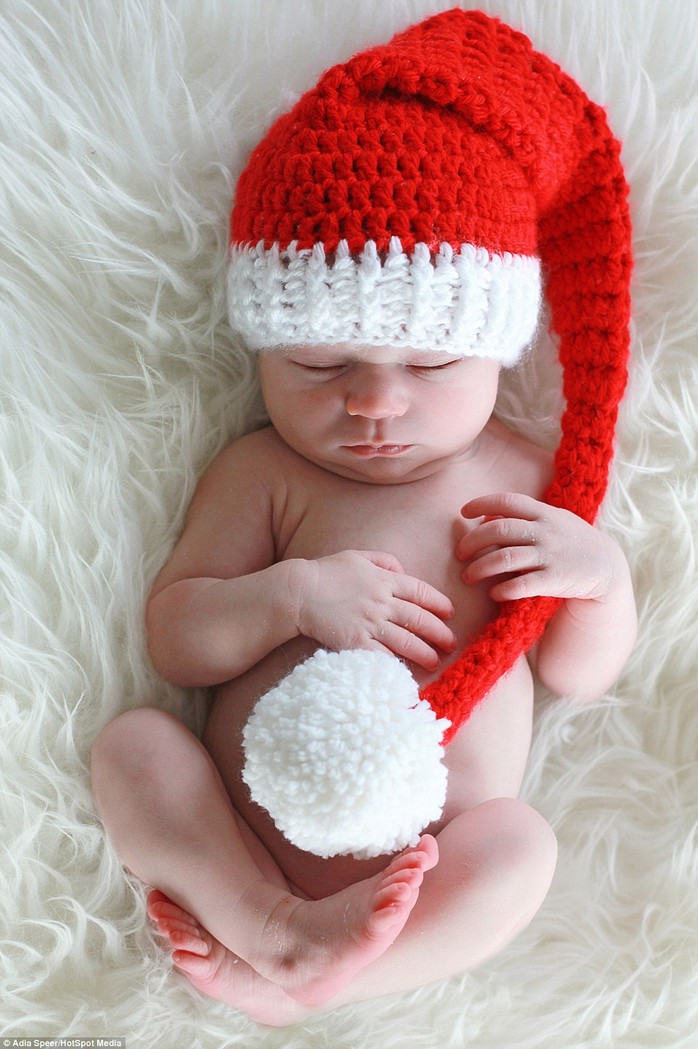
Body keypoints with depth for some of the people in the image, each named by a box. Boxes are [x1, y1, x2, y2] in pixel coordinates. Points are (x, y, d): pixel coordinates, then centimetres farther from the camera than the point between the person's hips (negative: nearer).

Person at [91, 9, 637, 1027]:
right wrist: (292, 595, -20)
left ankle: (288, 978, -21)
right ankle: (275, 925, -24)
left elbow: (579, 675, 9)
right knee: (130, 742, -18)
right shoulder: (265, 472, 1)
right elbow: (174, 643, -2)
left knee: (522, 842, -28)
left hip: (431, 866, 0)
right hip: (241, 844, 1)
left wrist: (602, 573, -12)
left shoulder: (523, 479, 6)